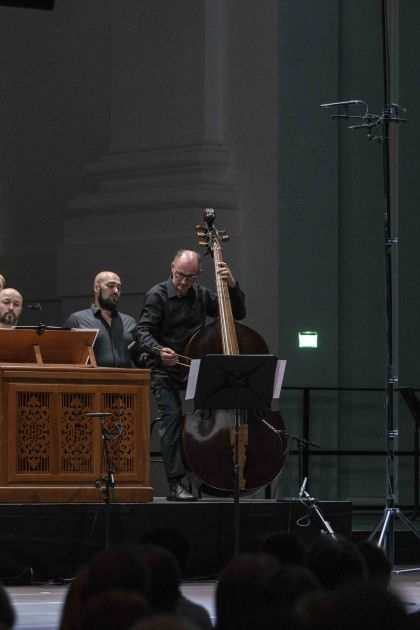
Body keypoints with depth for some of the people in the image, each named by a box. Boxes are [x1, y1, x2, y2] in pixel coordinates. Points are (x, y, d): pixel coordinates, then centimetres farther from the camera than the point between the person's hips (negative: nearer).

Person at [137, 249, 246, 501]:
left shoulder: (201, 295, 11)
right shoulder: (158, 295, -3)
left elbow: (238, 313, 14)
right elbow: (144, 331, -11)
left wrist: (232, 285, -3)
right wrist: (158, 350, -31)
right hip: (164, 370, -4)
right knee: (172, 415, -22)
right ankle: (176, 484, -23)